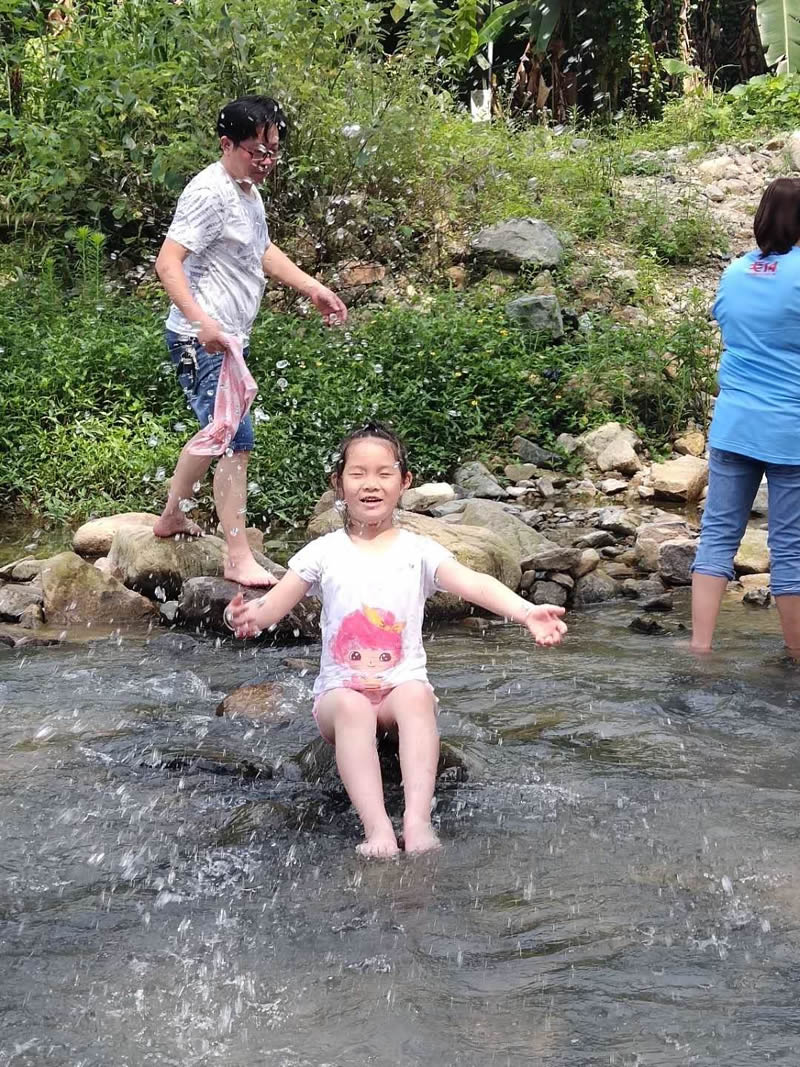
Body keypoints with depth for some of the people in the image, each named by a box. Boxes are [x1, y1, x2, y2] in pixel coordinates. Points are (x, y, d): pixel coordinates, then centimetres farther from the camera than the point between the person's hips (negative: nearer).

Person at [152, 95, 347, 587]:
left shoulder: (249, 191, 14)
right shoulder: (210, 193, -18)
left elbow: (263, 250, 31)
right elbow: (168, 262, -25)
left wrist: (314, 288, 25)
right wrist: (201, 320, -37)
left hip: (230, 339, 11)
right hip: (204, 339, -11)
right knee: (237, 443, -14)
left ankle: (173, 517, 41)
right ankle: (240, 560, -12)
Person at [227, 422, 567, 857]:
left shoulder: (418, 551, 6)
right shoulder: (324, 553, 7)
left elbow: (473, 584, -10)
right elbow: (276, 603, -3)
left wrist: (526, 611, -30)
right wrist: (250, 614, -30)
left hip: (403, 686, 0)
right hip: (341, 690, 0)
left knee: (417, 695, -34)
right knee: (351, 708, -35)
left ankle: (418, 819, -45)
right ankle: (377, 827, -46)